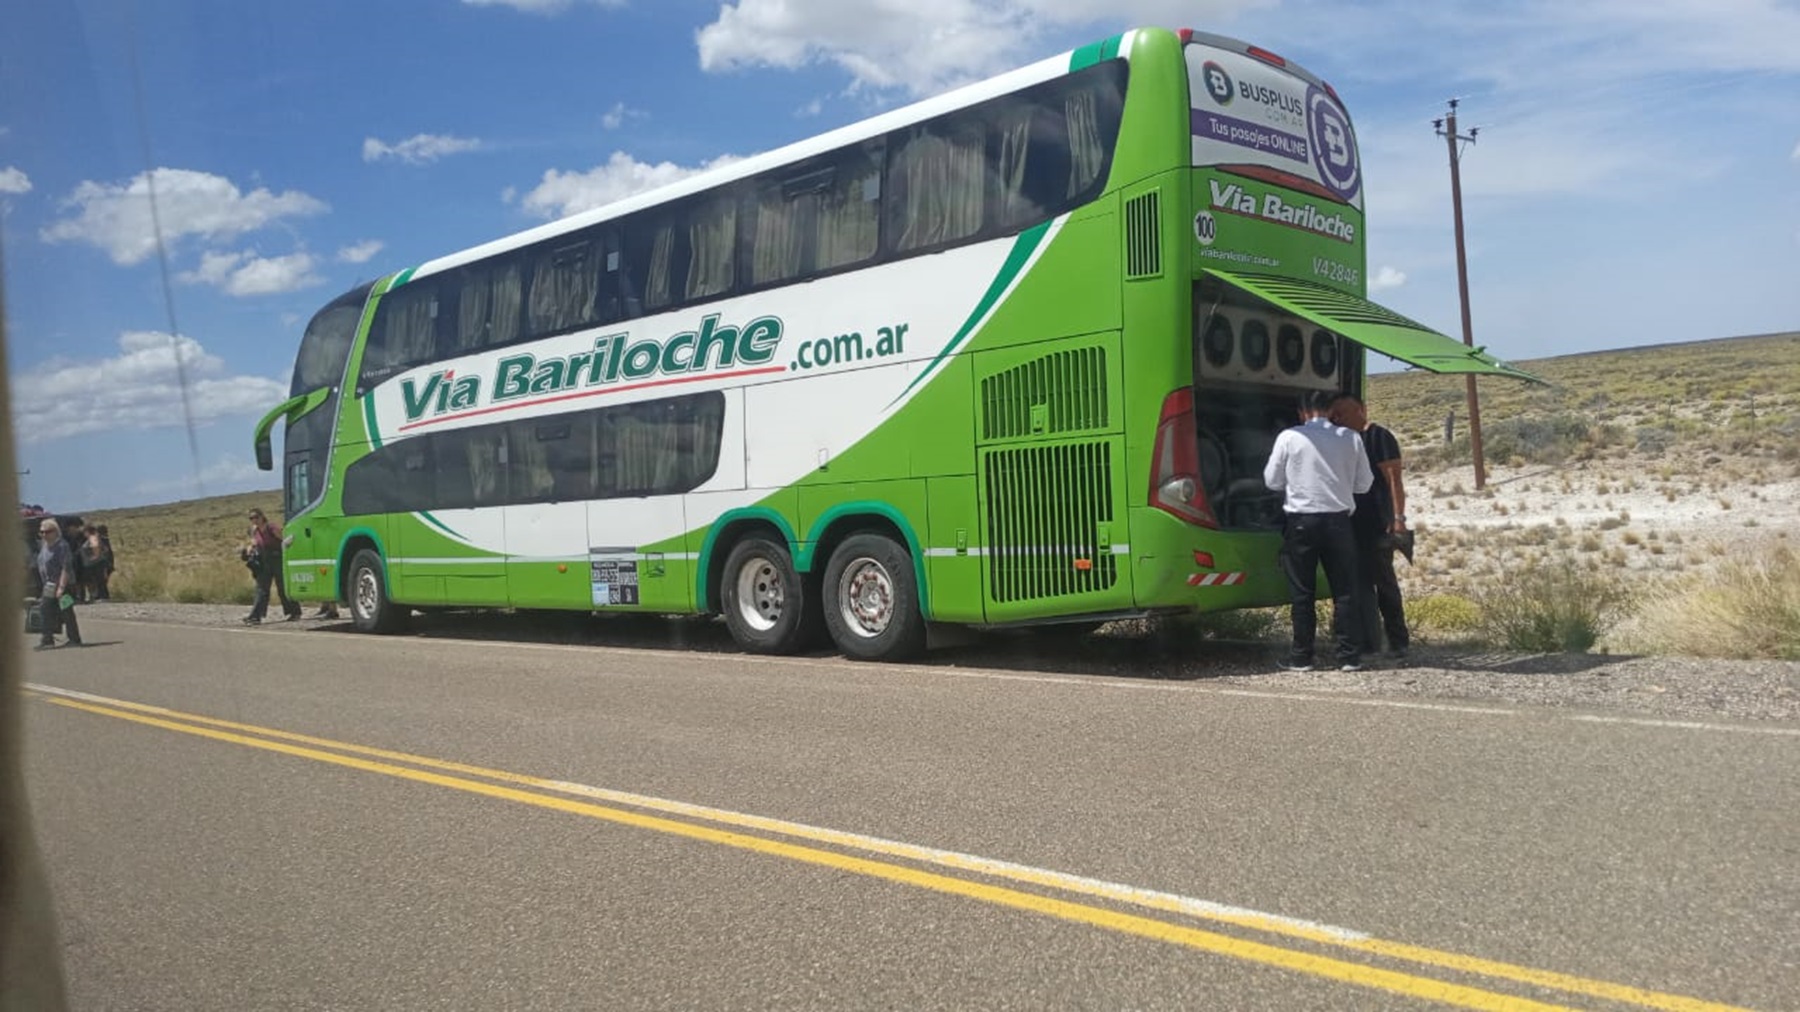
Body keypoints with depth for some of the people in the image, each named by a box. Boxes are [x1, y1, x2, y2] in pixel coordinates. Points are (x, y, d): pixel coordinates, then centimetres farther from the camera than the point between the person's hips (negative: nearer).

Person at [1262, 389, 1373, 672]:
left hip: (1301, 521, -1)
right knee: (1344, 591, 9)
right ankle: (1349, 655, 10)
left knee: (1302, 593, 6)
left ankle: (1301, 657, 9)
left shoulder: (1289, 437, -6)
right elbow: (1364, 483, 6)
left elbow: (1272, 481, 0)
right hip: (1338, 521, 2)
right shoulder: (1351, 438, 1)